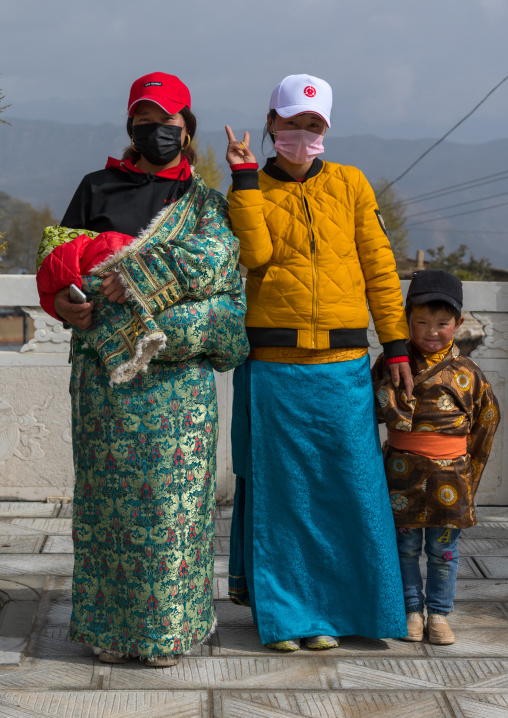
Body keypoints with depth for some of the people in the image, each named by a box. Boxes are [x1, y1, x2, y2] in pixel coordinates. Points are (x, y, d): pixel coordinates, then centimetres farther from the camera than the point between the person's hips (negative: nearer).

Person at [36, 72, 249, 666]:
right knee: (107, 494, 1)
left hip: (177, 371, -1)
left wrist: (134, 275, -15)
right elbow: (56, 255, 13)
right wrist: (63, 299, -8)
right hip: (104, 368, 1)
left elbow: (213, 257, -7)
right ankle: (110, 626, 10)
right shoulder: (97, 188, 16)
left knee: (172, 494, -2)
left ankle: (166, 627, 8)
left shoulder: (205, 202, 13)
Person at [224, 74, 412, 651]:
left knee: (347, 489, 3)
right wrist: (244, 175, -10)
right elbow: (255, 253, -12)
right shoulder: (251, 191, 7)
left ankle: (329, 612, 17)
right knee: (278, 491, 4)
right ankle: (282, 614, 16)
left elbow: (379, 267, 7)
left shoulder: (350, 184, 9)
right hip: (272, 366, -1)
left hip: (342, 367, 1)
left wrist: (396, 345, 2)